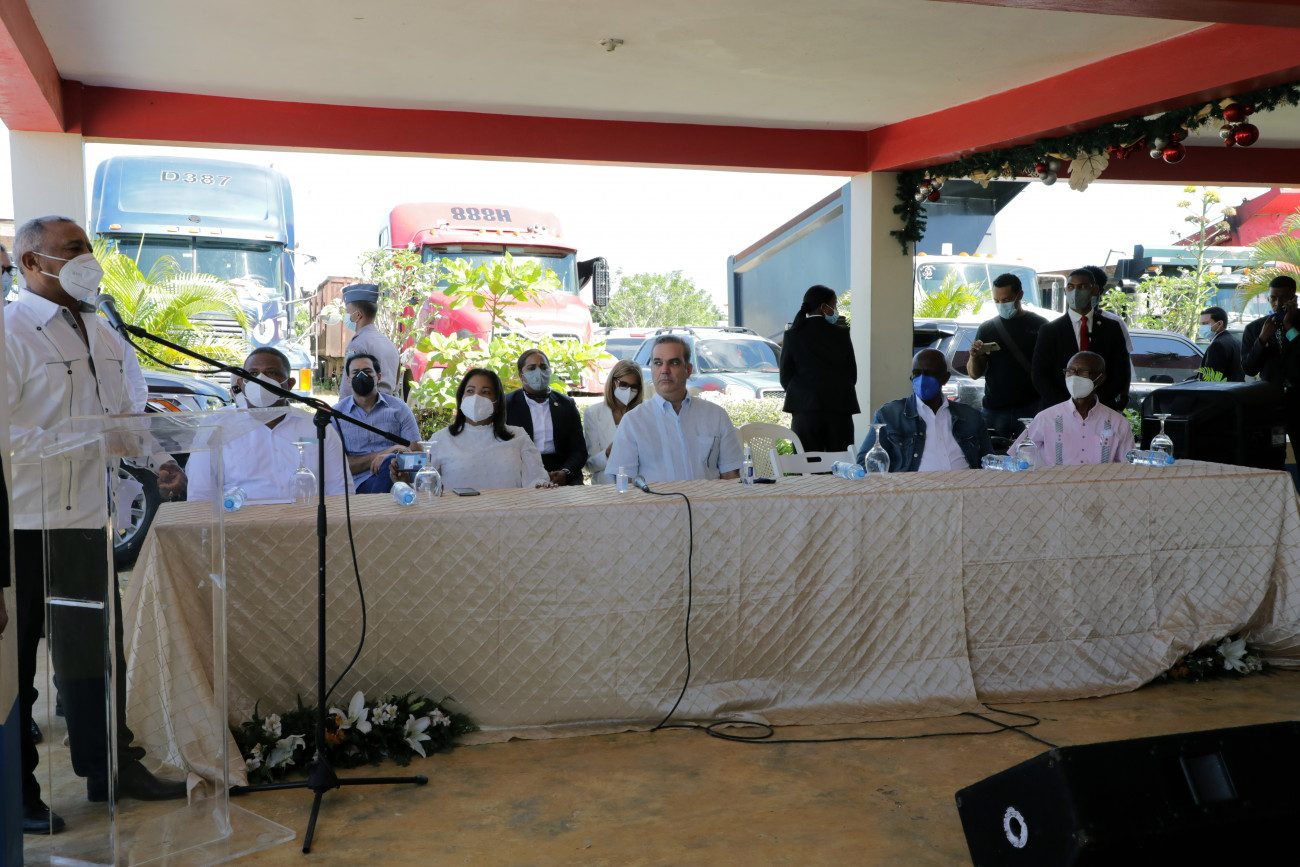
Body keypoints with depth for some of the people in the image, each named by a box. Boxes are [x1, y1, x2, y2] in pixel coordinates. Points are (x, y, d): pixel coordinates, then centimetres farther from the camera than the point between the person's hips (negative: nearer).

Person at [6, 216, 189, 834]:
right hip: (25, 525, -7)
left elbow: (121, 412, 22)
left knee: (97, 650, 17)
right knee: (16, 663, 4)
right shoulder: (11, 332, -12)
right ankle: (16, 792, 18)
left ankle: (111, 768, 31)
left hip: (87, 517, 8)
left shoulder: (100, 334, 14)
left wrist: (157, 460, 7)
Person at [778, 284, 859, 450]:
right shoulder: (841, 333, 0)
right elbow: (852, 374, 6)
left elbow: (785, 378, 3)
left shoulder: (792, 335, 0)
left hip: (805, 411, 0)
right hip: (839, 409, 0)